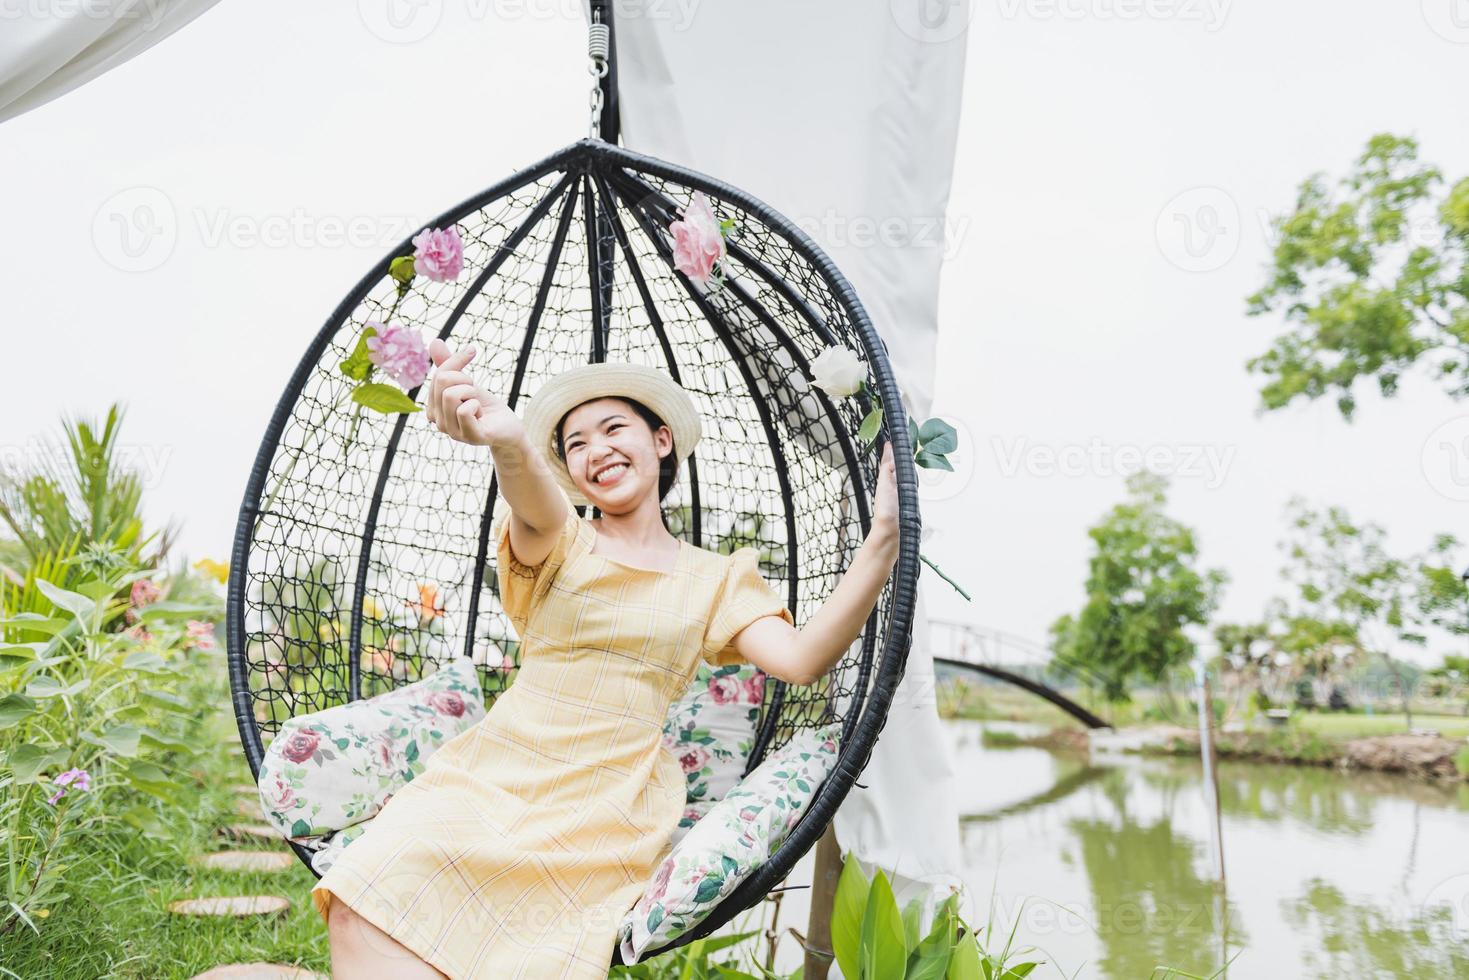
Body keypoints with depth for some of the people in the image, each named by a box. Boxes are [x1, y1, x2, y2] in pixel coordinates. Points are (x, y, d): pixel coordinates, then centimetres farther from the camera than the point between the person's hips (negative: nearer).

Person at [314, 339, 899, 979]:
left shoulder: (715, 578, 12)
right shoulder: (558, 545, 11)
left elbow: (801, 660, -6)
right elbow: (536, 511, -16)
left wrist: (882, 541, -19)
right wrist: (510, 444, -41)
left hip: (608, 802, -1)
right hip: (494, 771, 1)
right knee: (367, 912, -25)